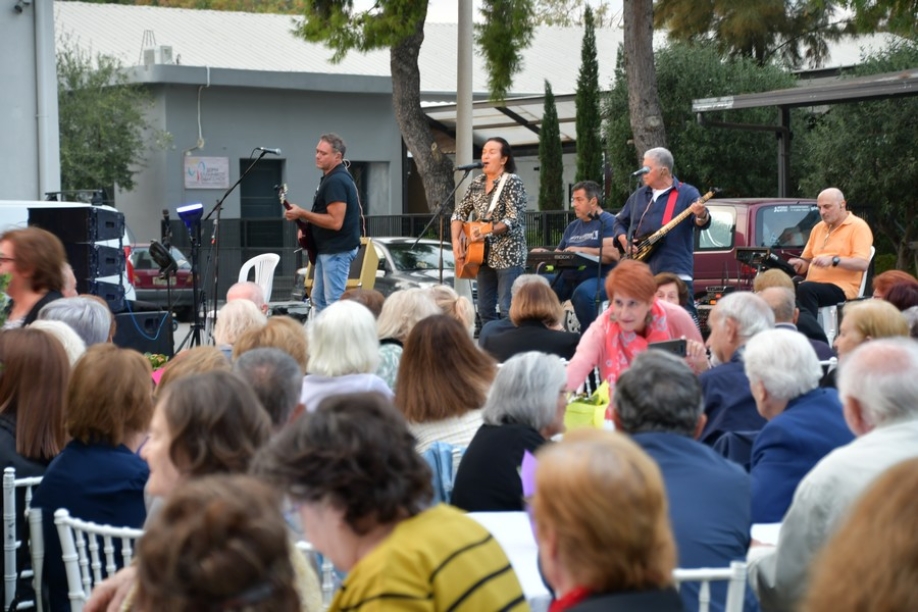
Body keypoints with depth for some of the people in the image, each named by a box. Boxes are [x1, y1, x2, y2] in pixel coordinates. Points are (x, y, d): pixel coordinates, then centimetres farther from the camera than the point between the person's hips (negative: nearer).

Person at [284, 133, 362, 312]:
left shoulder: (336, 181, -19)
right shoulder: (332, 177, 15)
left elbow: (335, 222, -25)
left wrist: (302, 214, -19)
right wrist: (307, 226, 10)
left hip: (336, 251, -11)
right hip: (327, 249, 11)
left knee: (334, 303, -10)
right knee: (318, 299, 15)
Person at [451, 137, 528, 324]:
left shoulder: (512, 182, -10)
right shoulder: (477, 183, 10)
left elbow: (513, 219, -18)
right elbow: (460, 212, 15)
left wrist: (486, 231, -29)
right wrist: (456, 240, 0)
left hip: (508, 254, -7)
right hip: (484, 254, 7)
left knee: (508, 310, -11)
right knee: (485, 309, 8)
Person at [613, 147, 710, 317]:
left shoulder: (687, 193, -1)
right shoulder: (638, 196, 17)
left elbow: (703, 222, -14)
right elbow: (620, 221, 25)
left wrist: (701, 215, -38)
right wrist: (624, 239, 4)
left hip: (675, 271, -6)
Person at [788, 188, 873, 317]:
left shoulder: (858, 227, 0)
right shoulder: (818, 228, 22)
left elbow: (862, 263, -12)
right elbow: (806, 261, 27)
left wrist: (833, 260, -23)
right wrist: (798, 264, 2)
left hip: (842, 288, -6)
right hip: (814, 285, 6)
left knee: (806, 289, -35)